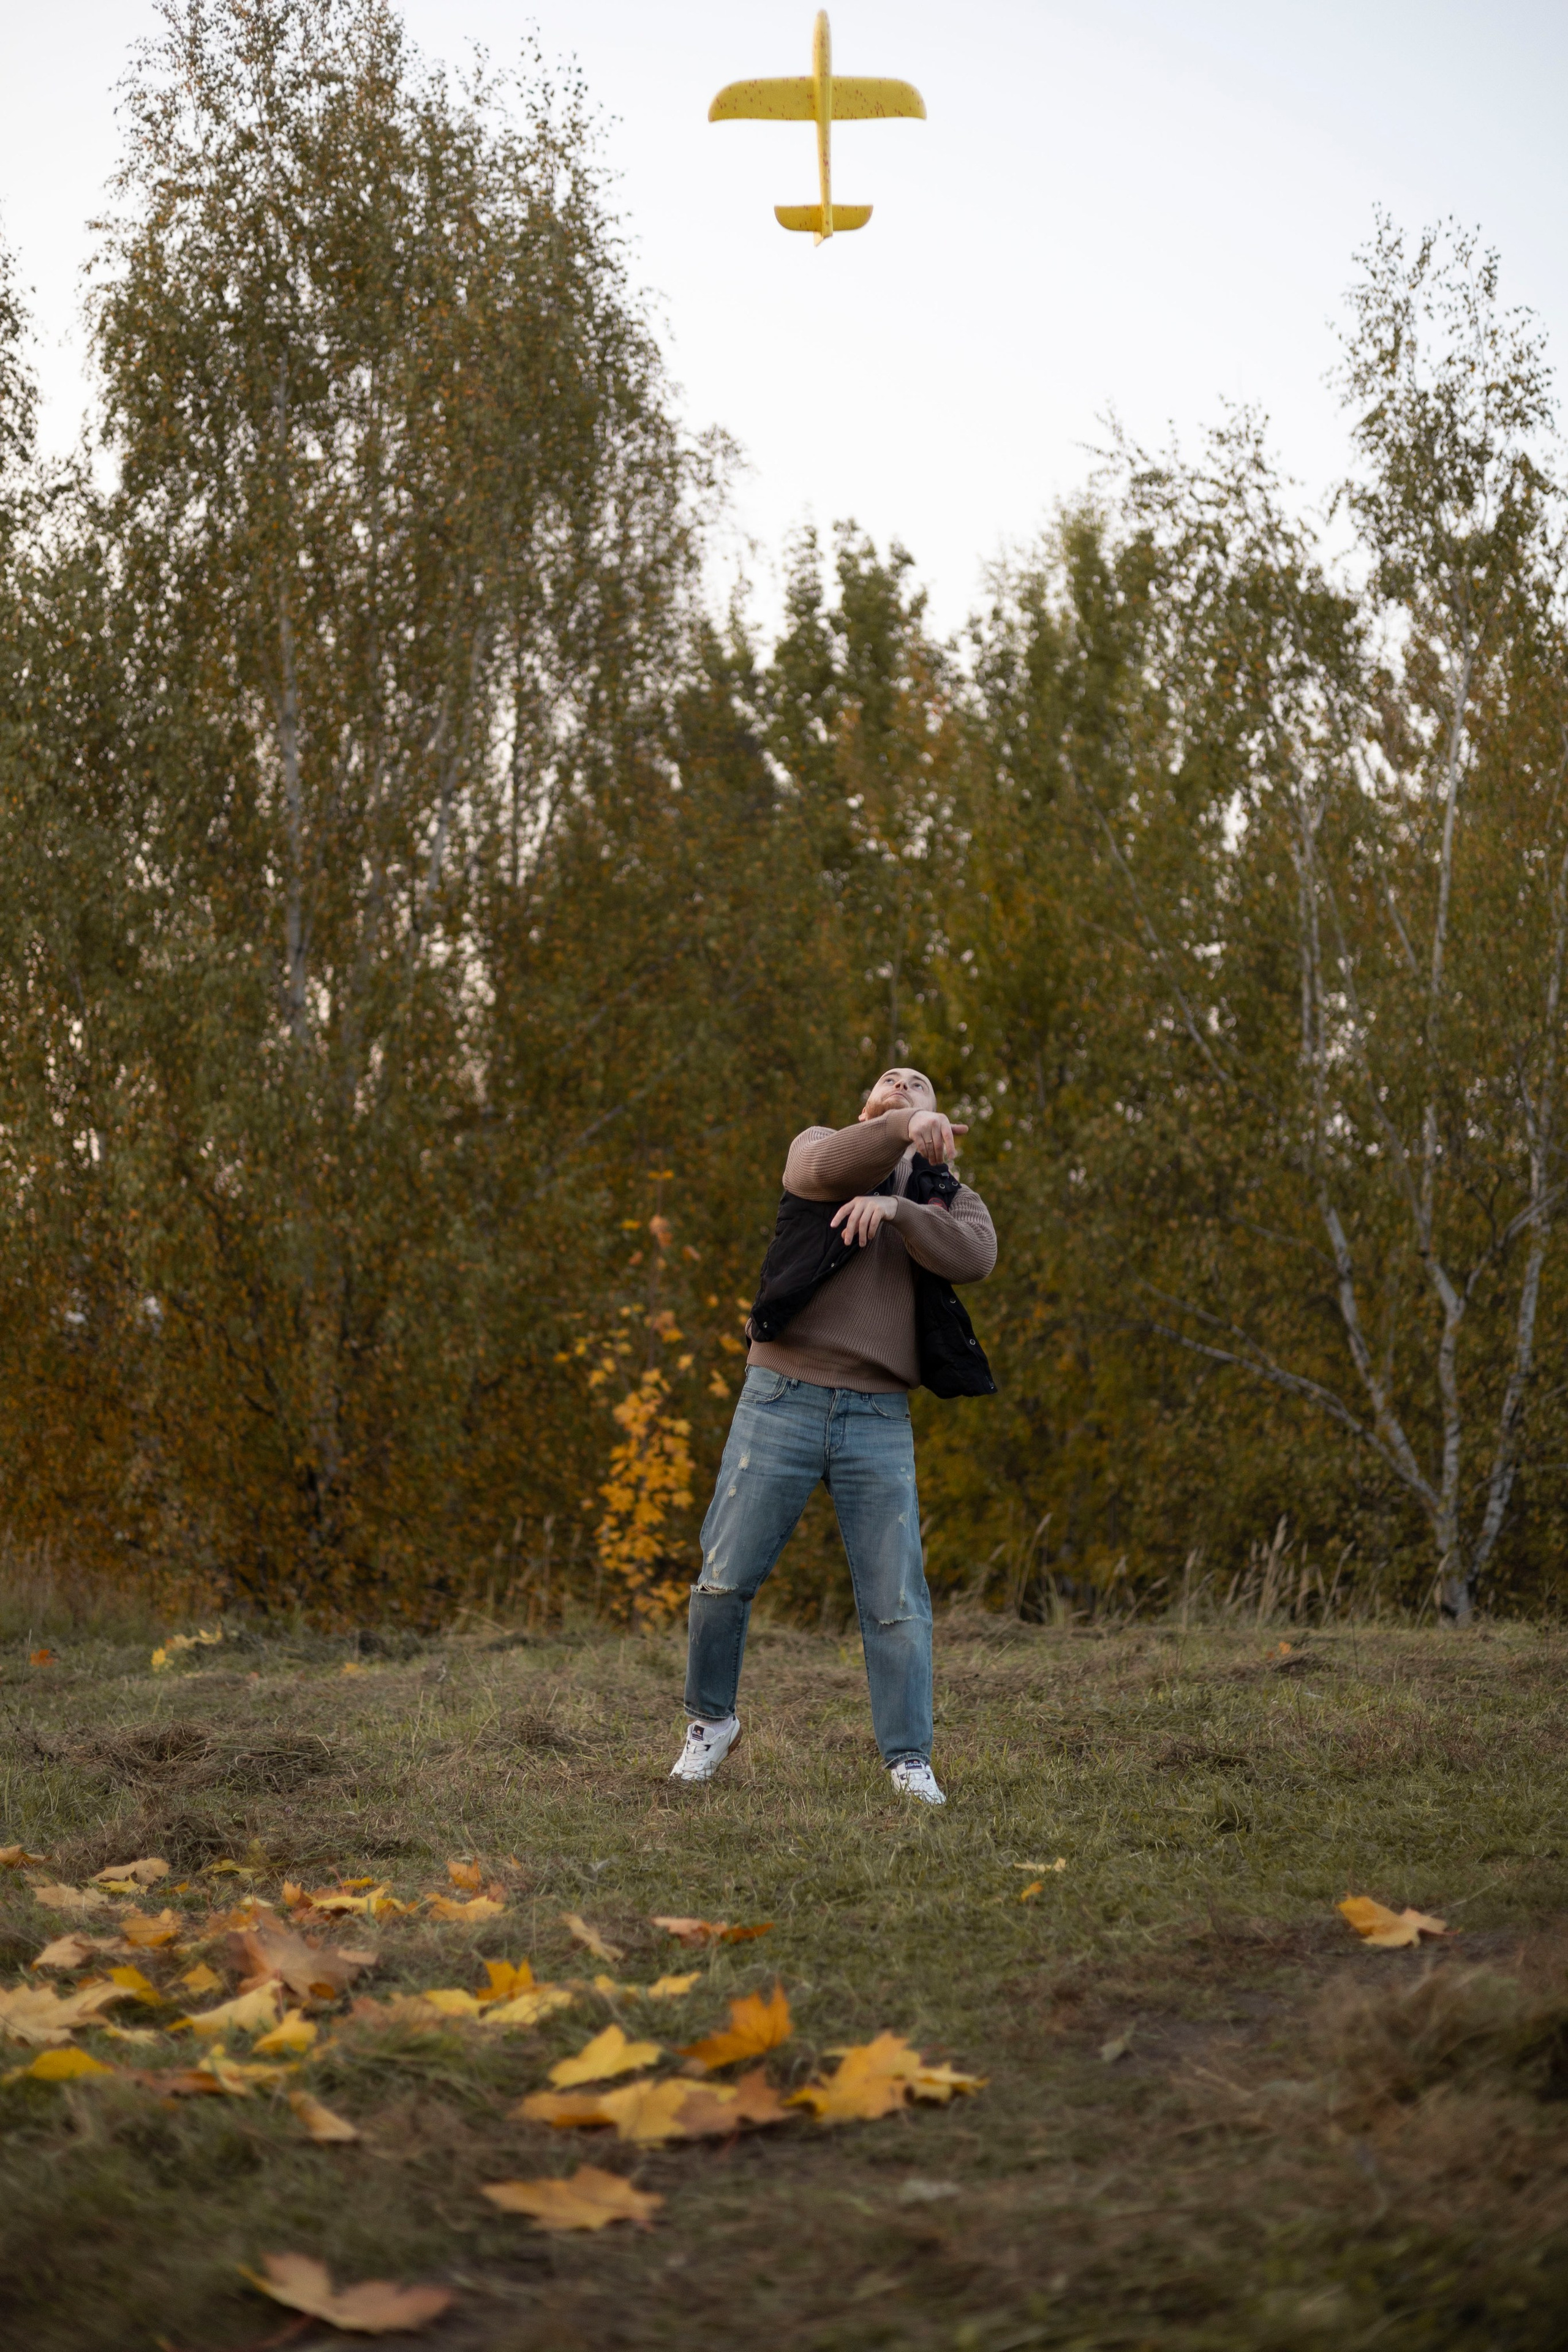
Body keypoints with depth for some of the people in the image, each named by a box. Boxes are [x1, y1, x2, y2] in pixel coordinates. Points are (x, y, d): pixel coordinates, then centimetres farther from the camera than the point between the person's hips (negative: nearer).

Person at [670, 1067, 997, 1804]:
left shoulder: (946, 1196, 15)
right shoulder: (820, 1148, 11)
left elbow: (976, 1256, -8)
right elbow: (825, 1168, -16)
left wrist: (896, 1208, -20)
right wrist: (902, 1132, -31)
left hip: (879, 1419, 1)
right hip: (782, 1402, -1)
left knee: (897, 1600, 0)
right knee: (724, 1580, 2)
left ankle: (909, 1759, 10)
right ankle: (711, 1721, 23)